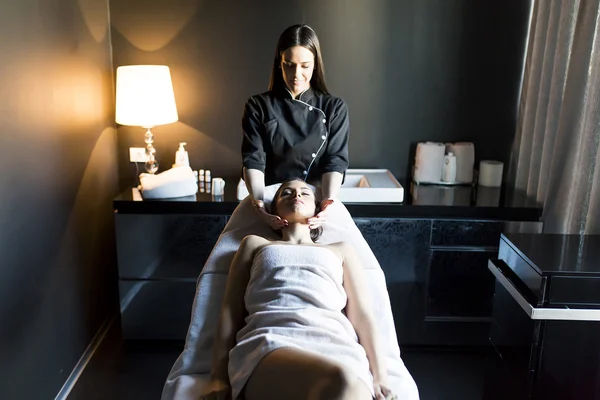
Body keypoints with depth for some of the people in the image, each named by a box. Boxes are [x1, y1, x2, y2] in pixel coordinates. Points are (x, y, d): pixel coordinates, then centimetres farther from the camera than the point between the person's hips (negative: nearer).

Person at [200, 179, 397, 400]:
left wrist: (379, 376, 1)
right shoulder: (254, 244, 31)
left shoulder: (341, 249, 33)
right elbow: (230, 311, 19)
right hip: (270, 340, 0)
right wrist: (218, 375, 2)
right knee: (340, 380, -37)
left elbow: (362, 314, 18)